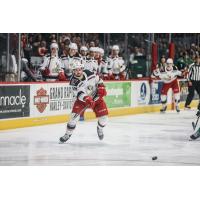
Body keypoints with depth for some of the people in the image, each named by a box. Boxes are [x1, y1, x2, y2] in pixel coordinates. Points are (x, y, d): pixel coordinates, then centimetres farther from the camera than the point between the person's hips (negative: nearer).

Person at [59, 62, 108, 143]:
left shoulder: (88, 73, -15)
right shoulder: (73, 81, -23)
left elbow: (98, 79, 4)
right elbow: (79, 94, -33)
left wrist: (101, 87, -9)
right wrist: (86, 99, -49)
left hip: (96, 97, 2)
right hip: (82, 99, -2)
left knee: (103, 115, -5)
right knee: (75, 114, -19)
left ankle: (100, 129, 29)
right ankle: (68, 134, -3)